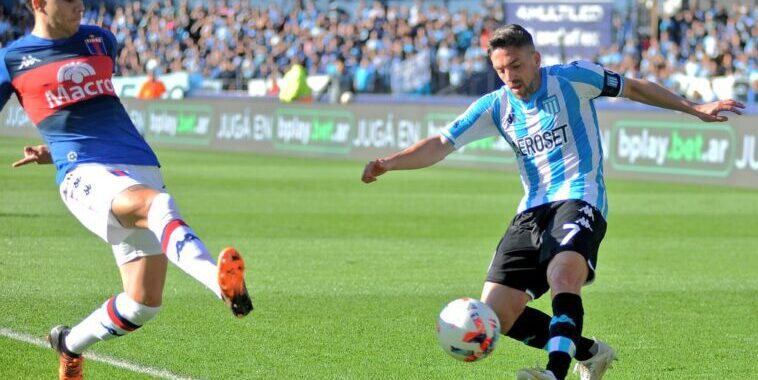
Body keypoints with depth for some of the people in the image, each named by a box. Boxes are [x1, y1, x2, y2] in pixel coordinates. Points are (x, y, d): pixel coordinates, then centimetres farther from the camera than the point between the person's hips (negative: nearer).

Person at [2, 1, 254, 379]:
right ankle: (221, 281, -63)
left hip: (141, 169, 5)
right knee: (155, 204, -38)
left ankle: (70, 345, 25)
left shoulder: (100, 41, 19)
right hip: (85, 175, -5)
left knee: (144, 302, -2)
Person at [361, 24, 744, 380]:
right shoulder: (495, 106, 8)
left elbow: (633, 88, 11)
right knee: (494, 314, -3)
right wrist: (387, 163, -13)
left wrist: (694, 109, 11)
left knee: (562, 275, -36)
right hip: (532, 211, 6)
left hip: (579, 200, -6)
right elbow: (440, 144, 3)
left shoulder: (572, 78, -2)